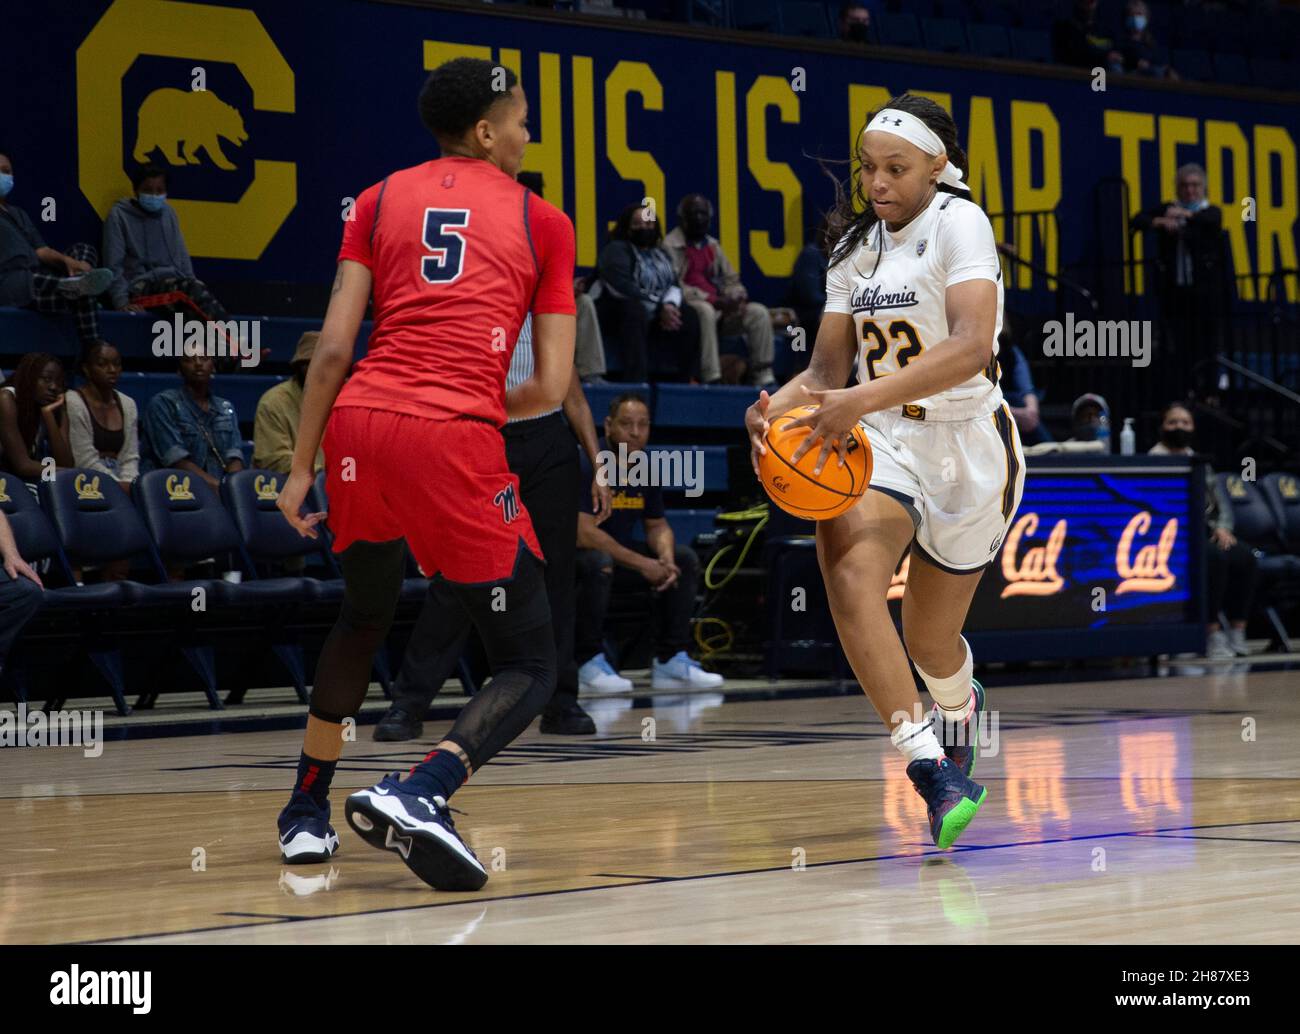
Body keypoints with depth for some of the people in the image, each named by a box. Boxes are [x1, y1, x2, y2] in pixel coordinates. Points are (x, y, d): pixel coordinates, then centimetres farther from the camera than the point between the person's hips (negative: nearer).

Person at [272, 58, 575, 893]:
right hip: (456, 443, -4)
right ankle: (417, 794, -23)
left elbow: (333, 348, 9)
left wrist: (302, 467, 13)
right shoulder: (542, 222, 13)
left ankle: (306, 812, 35)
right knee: (529, 666, 3)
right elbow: (552, 388, 9)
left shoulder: (381, 200, 18)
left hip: (360, 421, 4)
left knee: (364, 617, 31)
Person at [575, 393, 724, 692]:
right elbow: (583, 533, -29)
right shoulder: (589, 465, -23)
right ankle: (590, 663, -23)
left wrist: (666, 559, -14)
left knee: (685, 559, -2)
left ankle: (671, 660, -1)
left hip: (620, 556, 8)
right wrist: (642, 564, -26)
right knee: (597, 562, -39)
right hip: (573, 558, -8)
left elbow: (657, 525, 11)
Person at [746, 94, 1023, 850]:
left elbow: (972, 346, -29)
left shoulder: (959, 224, -13)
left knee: (932, 640, 11)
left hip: (967, 446, -4)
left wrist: (863, 400, -39)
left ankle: (959, 708, 51)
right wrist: (775, 408, -13)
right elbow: (828, 371, 10)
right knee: (850, 568, -29)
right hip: (883, 443, 4)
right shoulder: (858, 247, 8)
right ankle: (933, 765, -33)